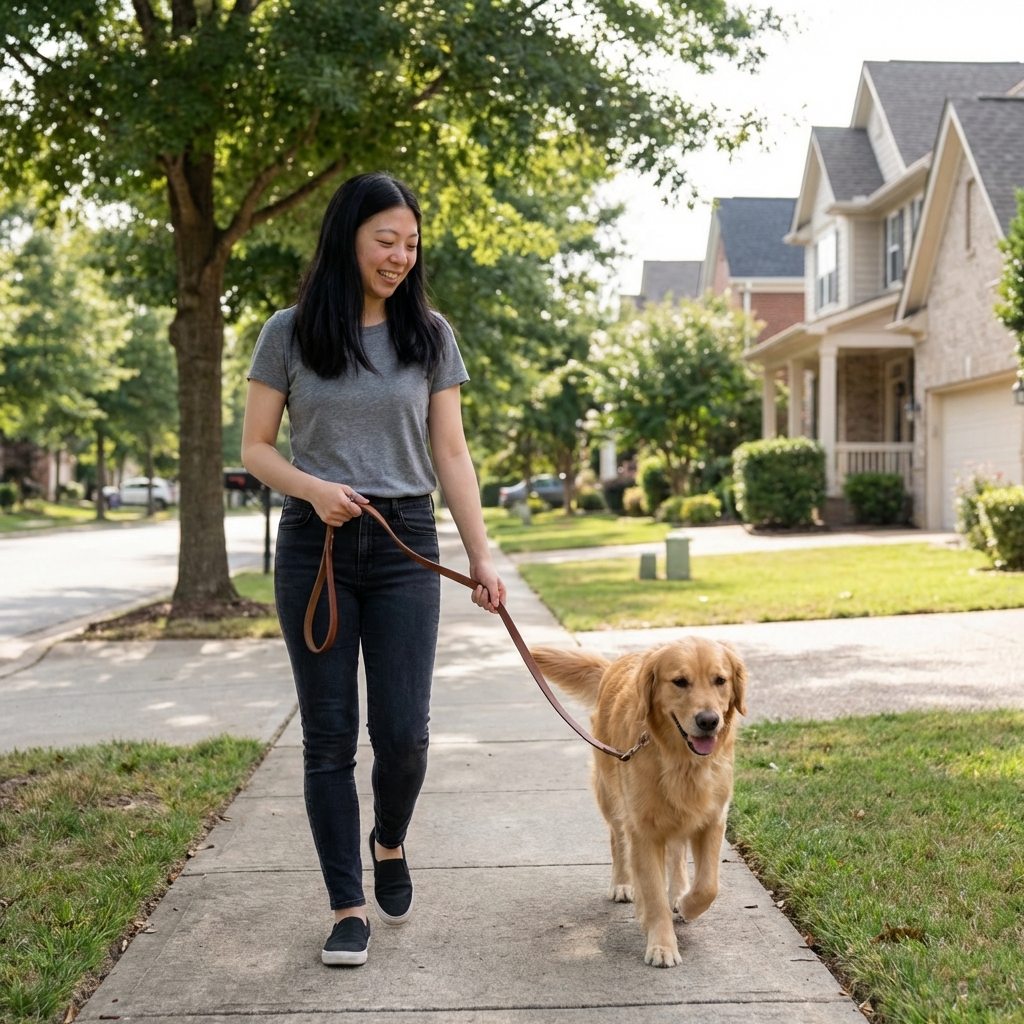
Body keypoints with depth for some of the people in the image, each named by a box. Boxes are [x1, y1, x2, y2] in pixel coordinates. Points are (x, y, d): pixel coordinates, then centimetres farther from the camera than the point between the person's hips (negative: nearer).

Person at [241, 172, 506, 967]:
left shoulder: (429, 335, 7)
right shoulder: (290, 334, 3)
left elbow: (451, 454, 6)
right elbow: (255, 448, 6)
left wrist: (482, 556, -1)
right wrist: (311, 487, -14)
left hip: (405, 547, 1)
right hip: (315, 547, 0)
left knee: (402, 731, -5)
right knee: (329, 735, 2)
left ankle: (390, 844, 27)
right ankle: (348, 906, 12)